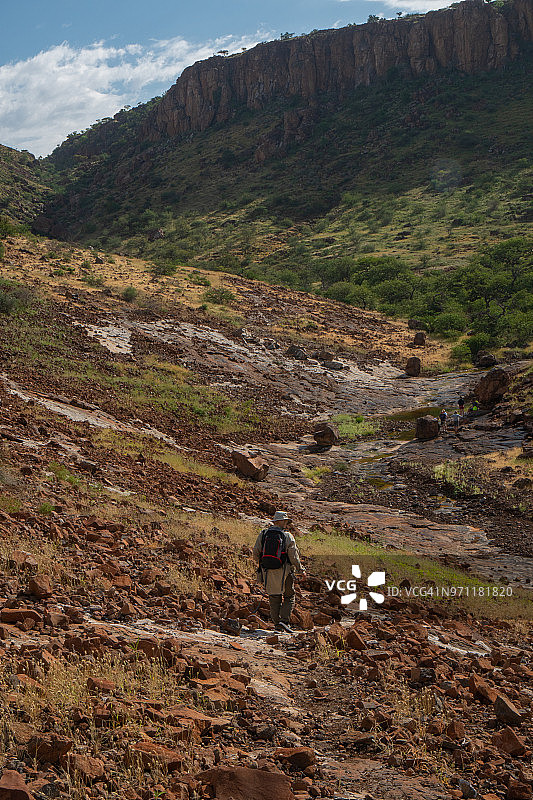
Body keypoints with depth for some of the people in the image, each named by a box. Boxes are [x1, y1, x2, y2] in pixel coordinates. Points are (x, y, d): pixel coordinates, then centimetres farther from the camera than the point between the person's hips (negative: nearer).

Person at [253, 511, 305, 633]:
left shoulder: (263, 534, 3)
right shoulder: (288, 536, -7)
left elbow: (256, 552, 3)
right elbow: (293, 555, -9)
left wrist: (261, 563, 21)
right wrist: (301, 569, 4)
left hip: (267, 571, 3)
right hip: (283, 571, -3)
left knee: (274, 598, 13)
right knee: (289, 597, 11)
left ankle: (277, 623, 11)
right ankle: (284, 621, -3)